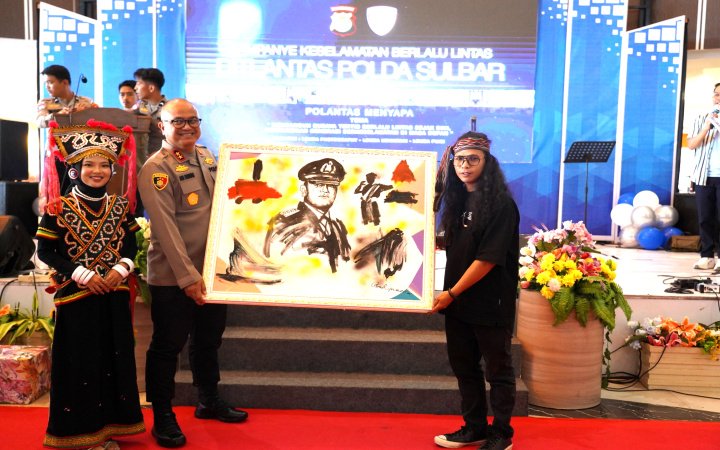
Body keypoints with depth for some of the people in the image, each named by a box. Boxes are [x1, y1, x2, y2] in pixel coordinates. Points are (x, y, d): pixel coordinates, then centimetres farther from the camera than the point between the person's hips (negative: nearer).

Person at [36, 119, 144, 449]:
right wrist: (82, 275, -15)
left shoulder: (120, 206, 5)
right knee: (79, 362, 3)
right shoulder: (58, 208, -6)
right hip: (75, 296, -4)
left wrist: (120, 270, -11)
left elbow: (131, 246, 8)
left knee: (115, 359, 9)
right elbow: (45, 251, -7)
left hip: (114, 296, 4)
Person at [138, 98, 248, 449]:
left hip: (213, 269, 7)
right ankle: (162, 417, 20)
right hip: (173, 276, -7)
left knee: (209, 339, 19)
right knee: (168, 345, 5)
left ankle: (209, 400, 37)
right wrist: (188, 276, -23)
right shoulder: (156, 169, -13)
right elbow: (166, 227, -20)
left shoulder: (206, 155, 9)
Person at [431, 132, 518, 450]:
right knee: (464, 366, 15)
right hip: (458, 300, 7)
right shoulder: (456, 199, 8)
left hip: (491, 304, -7)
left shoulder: (501, 203, -14)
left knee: (497, 370, 8)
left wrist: (451, 293, -14)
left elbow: (488, 258, -18)